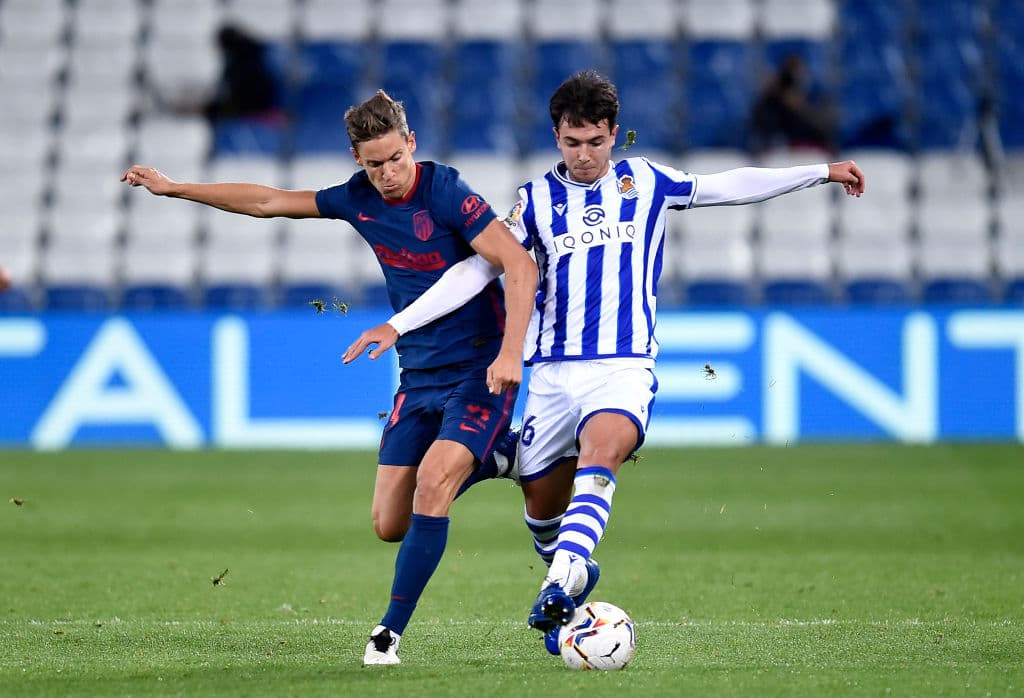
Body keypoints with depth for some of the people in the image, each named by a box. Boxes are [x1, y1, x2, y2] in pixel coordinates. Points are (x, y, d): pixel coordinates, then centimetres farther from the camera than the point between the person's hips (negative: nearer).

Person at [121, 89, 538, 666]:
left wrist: (510, 353, -33)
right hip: (418, 377, 7)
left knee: (431, 487, -24)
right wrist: (175, 189, 19)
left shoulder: (445, 192, -17)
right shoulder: (360, 199, 3)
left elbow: (521, 266, -23)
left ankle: (392, 632, -14)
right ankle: (485, 463, 31)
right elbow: (270, 202, 16)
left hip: (479, 373, -7)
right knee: (390, 524, 3)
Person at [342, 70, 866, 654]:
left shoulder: (646, 183, 9)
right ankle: (573, 576, 35)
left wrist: (822, 173, 18)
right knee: (543, 503, 4)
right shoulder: (538, 200, 7)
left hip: (624, 369, -2)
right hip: (553, 372, 2)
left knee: (599, 453, -32)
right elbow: (476, 270, 5)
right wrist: (397, 325, -2)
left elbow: (733, 186, 18)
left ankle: (561, 581, -47)